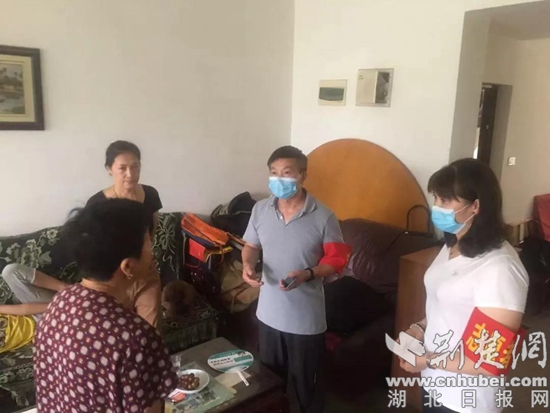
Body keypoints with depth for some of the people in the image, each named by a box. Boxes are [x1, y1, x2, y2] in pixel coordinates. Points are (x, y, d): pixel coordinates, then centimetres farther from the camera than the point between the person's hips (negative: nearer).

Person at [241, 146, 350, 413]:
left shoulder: (323, 217, -16)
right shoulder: (260, 210, -4)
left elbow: (337, 259, -9)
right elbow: (251, 245, 9)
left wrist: (307, 274, -26)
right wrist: (248, 264, -13)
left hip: (306, 319, -4)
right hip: (269, 313, 4)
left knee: (307, 383, 15)